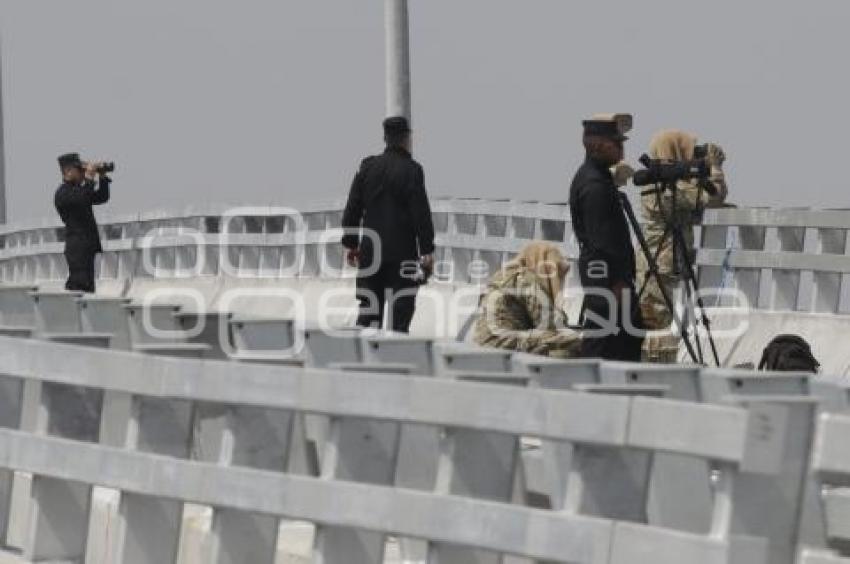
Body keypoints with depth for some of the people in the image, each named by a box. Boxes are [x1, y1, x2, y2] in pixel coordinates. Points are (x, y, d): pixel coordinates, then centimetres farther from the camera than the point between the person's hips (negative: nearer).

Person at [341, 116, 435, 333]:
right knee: (400, 308, -1)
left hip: (370, 250, 5)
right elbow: (421, 213, -11)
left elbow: (352, 208, 8)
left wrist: (350, 244, 14)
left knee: (369, 310, 10)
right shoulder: (411, 170, -10)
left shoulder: (368, 166, 5)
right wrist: (427, 250, -7)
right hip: (402, 251, -5)